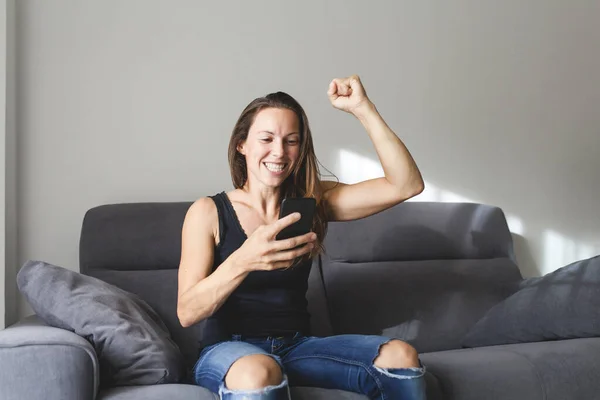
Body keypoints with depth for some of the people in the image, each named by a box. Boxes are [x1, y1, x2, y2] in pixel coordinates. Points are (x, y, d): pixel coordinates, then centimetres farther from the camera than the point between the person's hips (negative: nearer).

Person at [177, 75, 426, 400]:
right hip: (228, 350, -4)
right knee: (257, 373, -39)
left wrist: (363, 109, -13)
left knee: (400, 357, -18)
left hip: (297, 347, 4)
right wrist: (243, 261, -31)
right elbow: (186, 313, -13)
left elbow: (407, 185, -5)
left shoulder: (313, 201, 5)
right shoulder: (207, 212, -4)